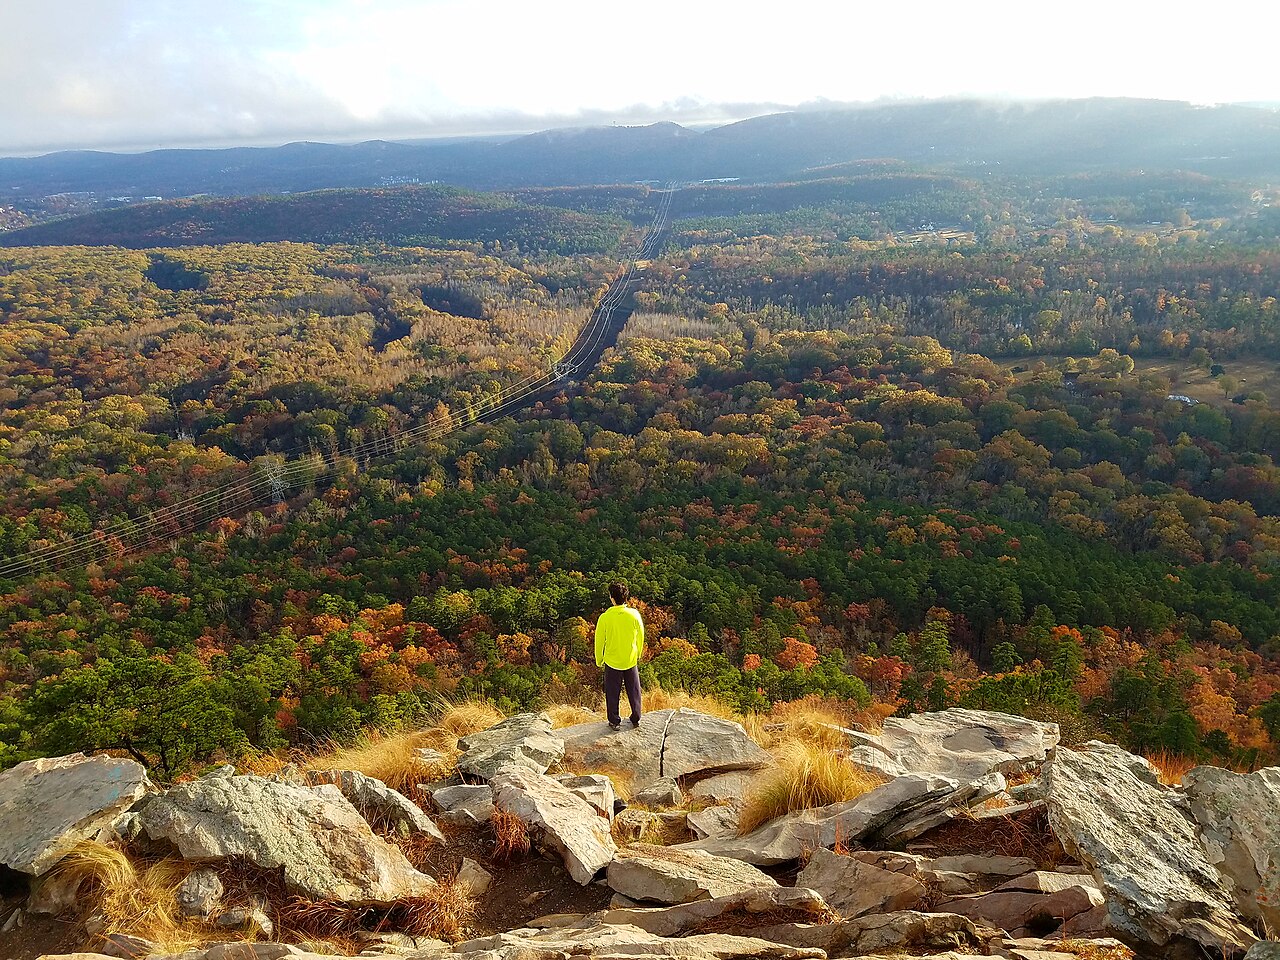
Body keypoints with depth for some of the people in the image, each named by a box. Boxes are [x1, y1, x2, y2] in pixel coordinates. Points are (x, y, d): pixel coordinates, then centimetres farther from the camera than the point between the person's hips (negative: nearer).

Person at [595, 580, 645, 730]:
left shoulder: (605, 618, -20)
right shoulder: (634, 614, -15)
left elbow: (599, 642, -8)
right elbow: (640, 638, -1)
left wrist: (599, 660, 8)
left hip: (612, 662, -2)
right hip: (631, 661, 2)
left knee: (612, 694, 16)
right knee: (634, 691, 19)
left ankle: (614, 722, 27)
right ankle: (636, 719, 32)